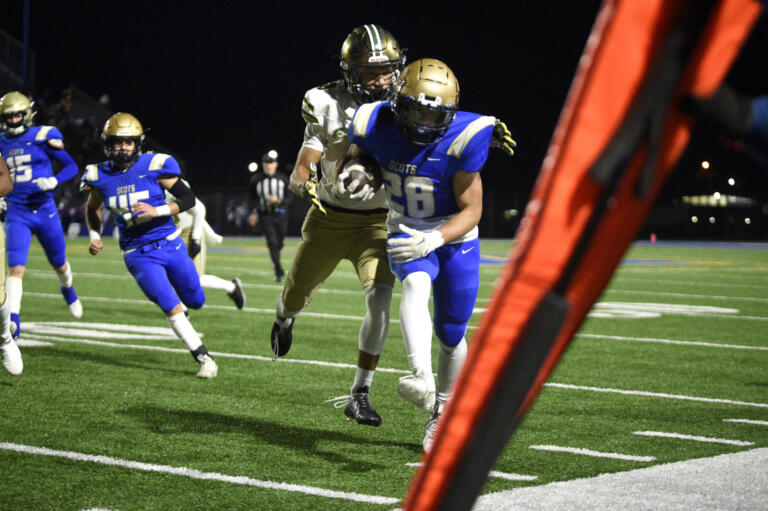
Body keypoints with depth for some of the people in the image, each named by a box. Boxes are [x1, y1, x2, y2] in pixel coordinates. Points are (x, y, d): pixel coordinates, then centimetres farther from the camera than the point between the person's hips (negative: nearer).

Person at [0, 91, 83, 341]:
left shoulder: (43, 137, -6)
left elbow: (71, 166, -2)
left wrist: (54, 181, -18)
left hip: (44, 210, -1)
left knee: (59, 264, 18)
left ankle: (67, 288, 52)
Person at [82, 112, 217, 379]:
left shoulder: (154, 166, -10)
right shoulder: (100, 176, -1)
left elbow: (188, 199, -6)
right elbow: (92, 209, 19)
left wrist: (158, 211, -21)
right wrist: (94, 236, 3)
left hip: (169, 244, 0)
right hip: (138, 255, 0)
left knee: (196, 301, 10)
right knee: (171, 308, -13)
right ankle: (203, 359, -2)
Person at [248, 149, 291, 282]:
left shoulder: (283, 179, -1)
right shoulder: (256, 179, -3)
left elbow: (288, 198, 2)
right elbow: (252, 196, 12)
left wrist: (278, 201, -17)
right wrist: (254, 211, 7)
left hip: (280, 215, 2)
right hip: (265, 215, -2)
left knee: (279, 243, 11)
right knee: (272, 242, -16)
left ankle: (275, 261, 44)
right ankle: (279, 272, -18)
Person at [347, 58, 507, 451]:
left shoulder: (460, 141, -25)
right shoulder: (378, 127, -17)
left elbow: (471, 211, -20)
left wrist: (434, 239, -36)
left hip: (455, 239, 0)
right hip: (407, 234, 1)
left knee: (451, 334, 7)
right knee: (416, 286, -33)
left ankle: (442, 413, 31)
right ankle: (423, 381, -52)